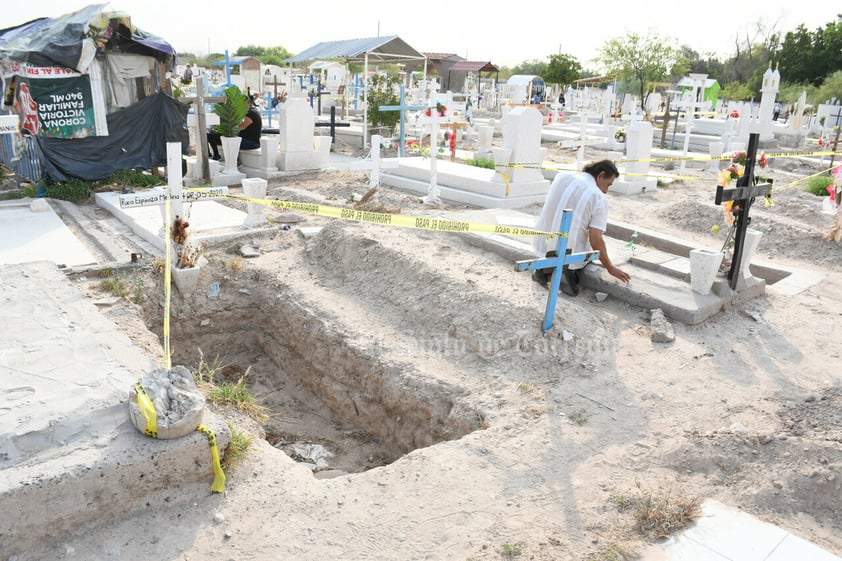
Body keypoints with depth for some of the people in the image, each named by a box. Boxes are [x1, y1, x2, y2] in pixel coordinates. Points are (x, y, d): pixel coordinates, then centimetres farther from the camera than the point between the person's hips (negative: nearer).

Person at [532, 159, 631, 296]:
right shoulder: (599, 198, -11)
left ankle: (544, 267, 10)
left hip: (542, 245, 4)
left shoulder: (561, 177, 2)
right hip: (569, 253, -4)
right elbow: (595, 240, -14)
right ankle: (568, 271, -3)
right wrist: (610, 267, -1)